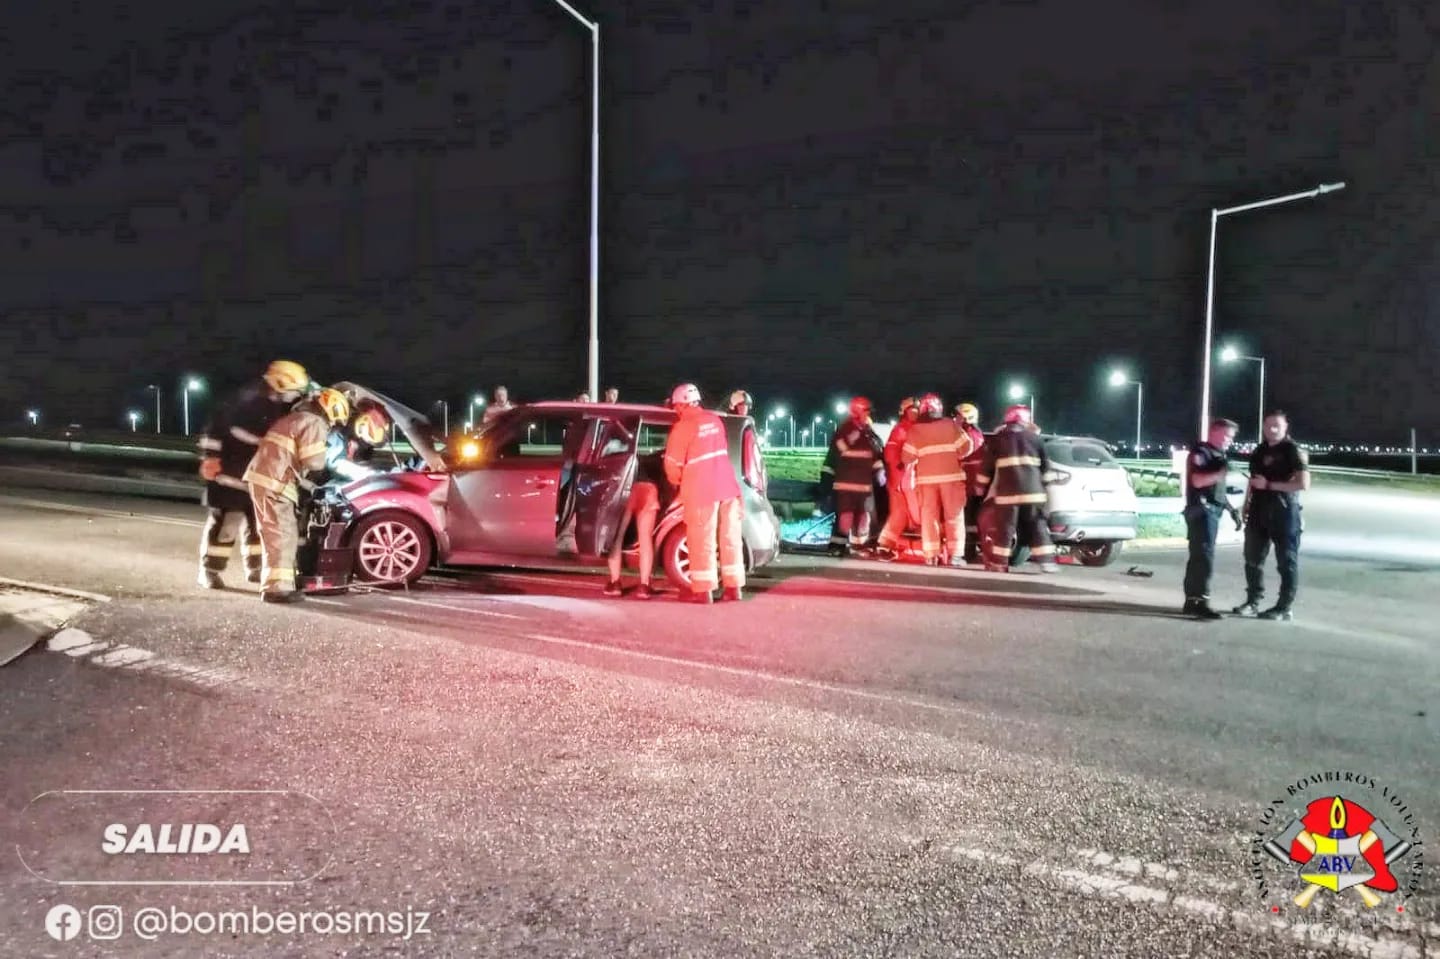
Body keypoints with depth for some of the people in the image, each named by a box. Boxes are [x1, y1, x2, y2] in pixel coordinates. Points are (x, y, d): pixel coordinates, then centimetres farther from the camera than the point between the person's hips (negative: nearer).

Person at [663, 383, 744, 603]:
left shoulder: (683, 426, -9)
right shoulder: (715, 419, 11)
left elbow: (673, 463, -7)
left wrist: (675, 481, 14)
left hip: (701, 490, -6)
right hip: (727, 485, 6)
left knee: (702, 540, 1)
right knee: (730, 537, 10)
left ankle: (703, 590, 5)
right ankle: (733, 587, 15)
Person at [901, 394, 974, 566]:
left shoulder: (915, 430, 1)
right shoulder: (950, 425, -2)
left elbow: (907, 457, 0)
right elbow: (965, 449, -4)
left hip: (927, 477, 1)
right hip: (951, 476, -1)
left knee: (929, 516, 6)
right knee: (954, 515, 5)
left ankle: (931, 555, 1)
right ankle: (954, 554, 0)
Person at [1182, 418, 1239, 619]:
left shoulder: (1218, 455, 20)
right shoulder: (1199, 452, -7)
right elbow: (1197, 481, -19)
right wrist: (1221, 473, -26)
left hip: (1213, 510, 9)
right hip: (1202, 509, -9)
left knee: (1199, 556, 10)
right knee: (1204, 556, -15)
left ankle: (1191, 600, 14)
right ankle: (1200, 601, -18)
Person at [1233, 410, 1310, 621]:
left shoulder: (1294, 451, -7)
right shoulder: (1260, 451, 14)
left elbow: (1303, 484, -17)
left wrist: (1269, 485, -17)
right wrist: (1246, 506, 14)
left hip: (1284, 513, -7)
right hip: (1259, 512, 7)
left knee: (1287, 562, -1)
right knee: (1253, 559, 9)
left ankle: (1285, 608, 3)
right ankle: (1253, 602, 19)